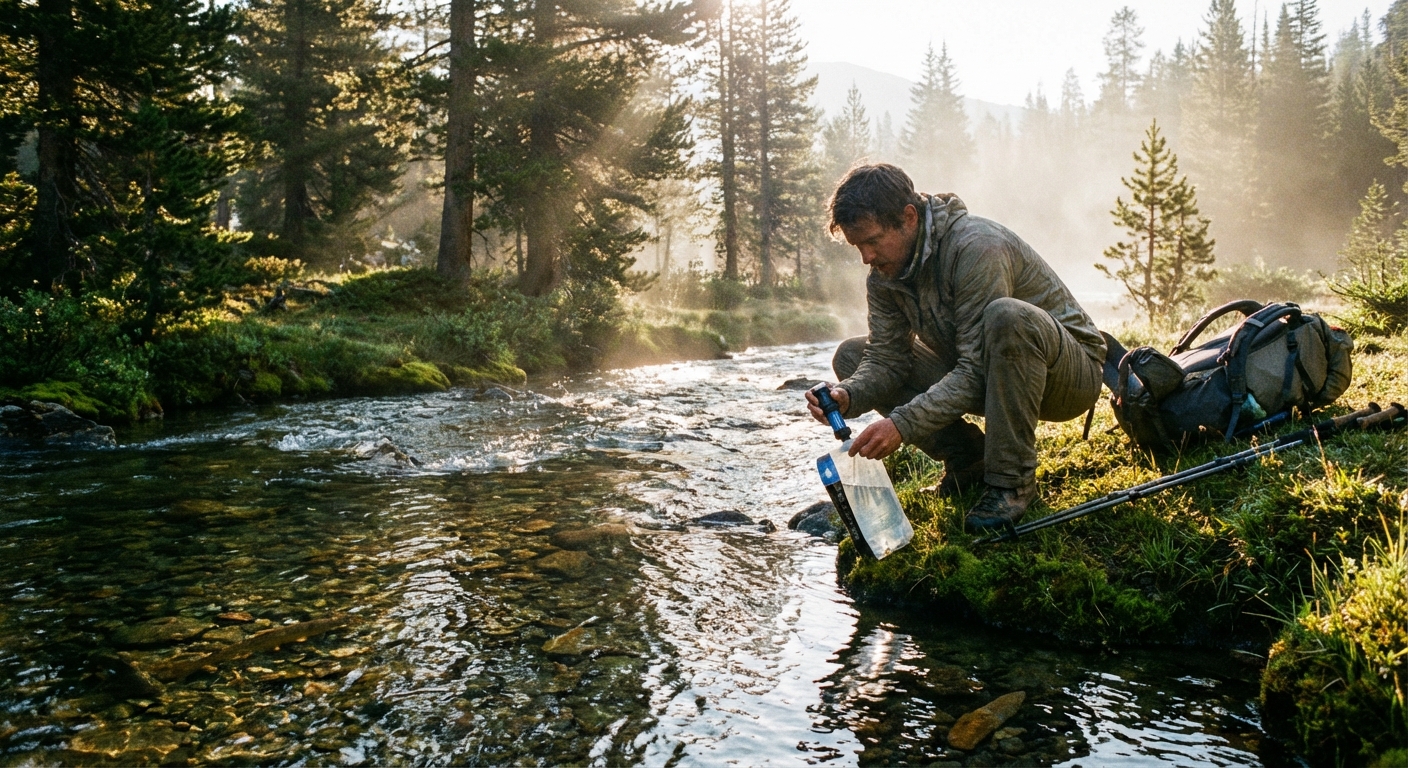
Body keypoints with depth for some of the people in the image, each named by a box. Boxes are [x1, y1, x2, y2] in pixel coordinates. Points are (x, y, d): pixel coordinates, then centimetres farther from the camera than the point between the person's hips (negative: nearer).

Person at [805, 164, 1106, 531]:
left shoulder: (976, 247, -29)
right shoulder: (884, 272, -5)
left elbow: (978, 370, -32)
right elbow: (888, 359, -7)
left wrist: (903, 424, -39)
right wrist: (847, 397, -28)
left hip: (1069, 371, -7)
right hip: (973, 370, 7)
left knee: (1005, 316, -41)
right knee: (851, 356, -4)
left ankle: (1012, 478, -23)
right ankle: (968, 456, 1)